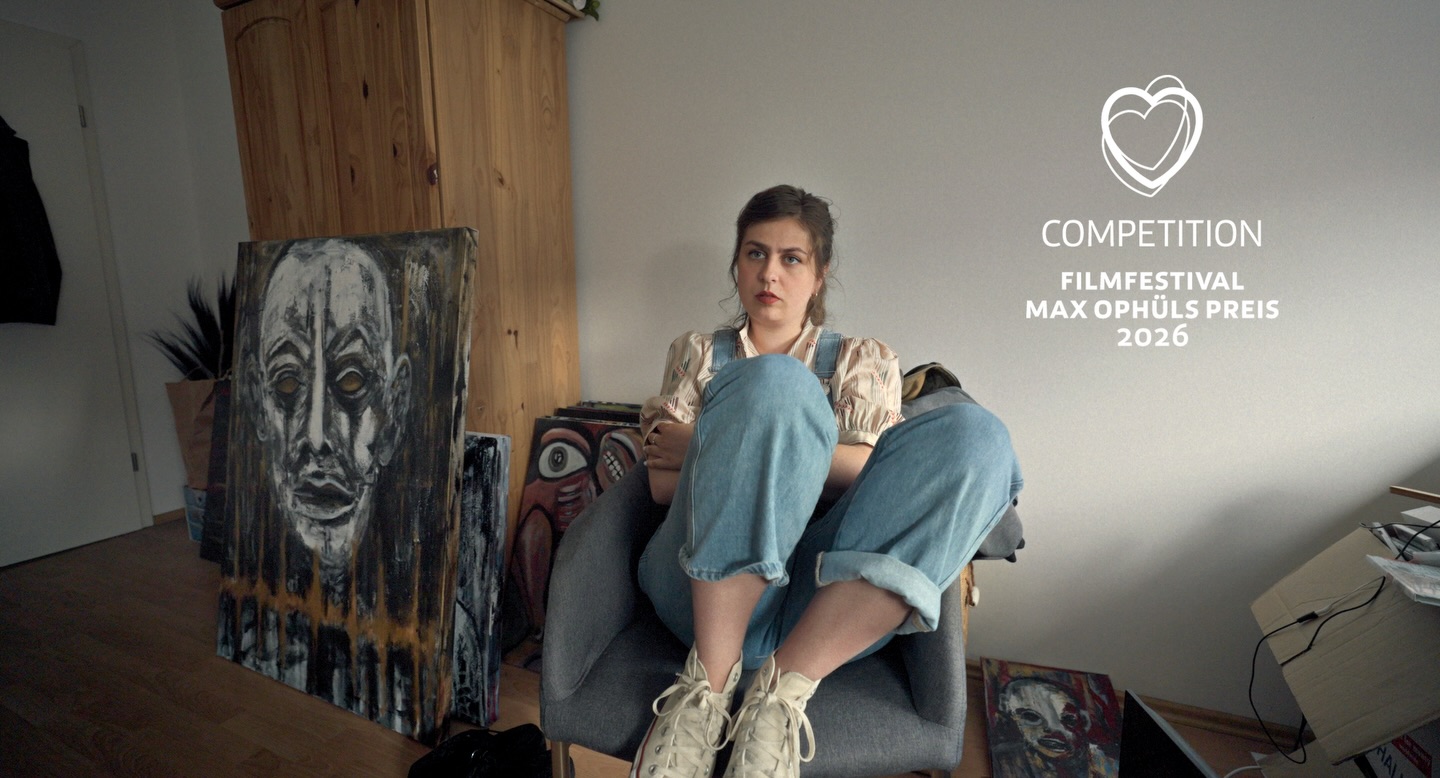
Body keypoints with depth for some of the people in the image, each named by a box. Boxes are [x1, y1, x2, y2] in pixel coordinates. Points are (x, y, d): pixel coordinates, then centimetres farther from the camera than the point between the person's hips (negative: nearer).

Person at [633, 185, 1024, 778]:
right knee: (775, 383, -26)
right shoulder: (696, 354, 20)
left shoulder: (863, 360, 19)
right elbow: (662, 485, 5)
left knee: (973, 435, -22)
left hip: (832, 597, 2)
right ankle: (708, 685, -23)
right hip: (704, 590, -1)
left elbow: (872, 471, -1)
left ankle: (784, 692, -22)